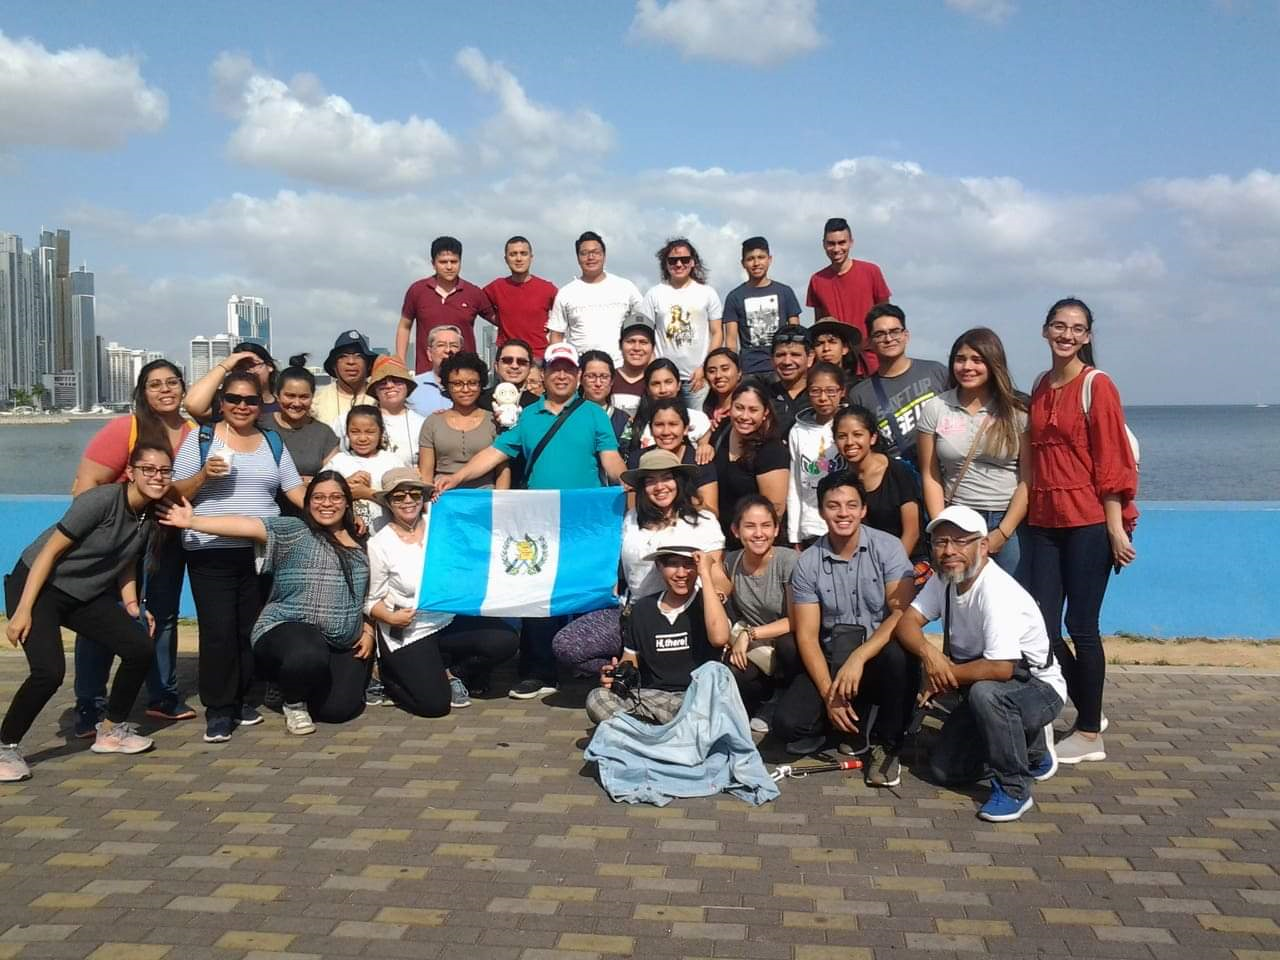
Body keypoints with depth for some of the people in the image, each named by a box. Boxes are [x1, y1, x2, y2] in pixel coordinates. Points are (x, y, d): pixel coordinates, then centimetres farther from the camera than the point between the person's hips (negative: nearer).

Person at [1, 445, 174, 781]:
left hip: (86, 595, 7)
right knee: (50, 671, -23)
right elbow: (50, 551, -20)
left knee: (141, 648, -5)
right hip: (37, 586, -7)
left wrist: (132, 606, 1)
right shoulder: (101, 500, -23)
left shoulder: (151, 517, -2)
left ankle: (111, 731, 14)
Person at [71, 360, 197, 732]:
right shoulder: (124, 429, -16)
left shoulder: (194, 433, -3)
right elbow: (85, 485, -19)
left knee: (166, 615, 15)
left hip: (167, 539, 5)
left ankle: (163, 696, 29)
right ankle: (89, 709, 5)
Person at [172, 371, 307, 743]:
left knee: (252, 629, 7)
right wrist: (203, 475, -18)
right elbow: (176, 494, 0)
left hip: (261, 551, 3)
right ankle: (218, 709, 4)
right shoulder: (200, 439, 2)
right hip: (211, 552, -3)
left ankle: (240, 699, 22)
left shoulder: (273, 442, 13)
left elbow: (295, 489, 8)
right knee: (218, 630, -6)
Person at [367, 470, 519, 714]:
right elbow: (371, 600, -2)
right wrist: (390, 617, -20)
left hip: (451, 620, 4)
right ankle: (390, 675, 17)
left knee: (505, 640, -20)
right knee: (435, 703, -15)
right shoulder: (379, 545, -6)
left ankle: (450, 673, 6)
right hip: (408, 634, -3)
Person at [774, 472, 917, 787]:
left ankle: (886, 744, -11)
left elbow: (902, 613, -17)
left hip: (879, 657, -1)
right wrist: (828, 693, -16)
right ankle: (856, 722, 10)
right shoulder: (808, 563, -2)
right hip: (832, 662, 2)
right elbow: (807, 635, -4)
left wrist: (858, 657, -29)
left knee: (899, 655, -37)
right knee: (788, 722, -22)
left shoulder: (887, 548, -7)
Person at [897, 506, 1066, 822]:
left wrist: (942, 676, -22)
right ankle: (1030, 751, 22)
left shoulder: (998, 592, -30)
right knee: (943, 770, 1)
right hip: (985, 695, 8)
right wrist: (927, 651, -28)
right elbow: (907, 621, -6)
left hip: (1037, 688, -8)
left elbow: (1000, 669, -37)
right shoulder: (944, 579, -3)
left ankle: (1014, 789, -19)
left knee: (985, 692, -39)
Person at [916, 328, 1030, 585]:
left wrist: (1002, 533, -8)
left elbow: (1028, 478, -3)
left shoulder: (1016, 411, -1)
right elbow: (930, 477, 3)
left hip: (1010, 523, -1)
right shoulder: (935, 409, 3)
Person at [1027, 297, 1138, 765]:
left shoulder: (1097, 385, -6)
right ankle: (1090, 713, 25)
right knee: (1042, 627, 5)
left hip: (1088, 521, -6)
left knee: (1081, 627, 0)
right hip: (1044, 521, 6)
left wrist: (1116, 527, -14)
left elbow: (1112, 462, -10)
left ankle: (1089, 735, 14)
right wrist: (1029, 511, 11)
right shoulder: (1040, 387, 12)